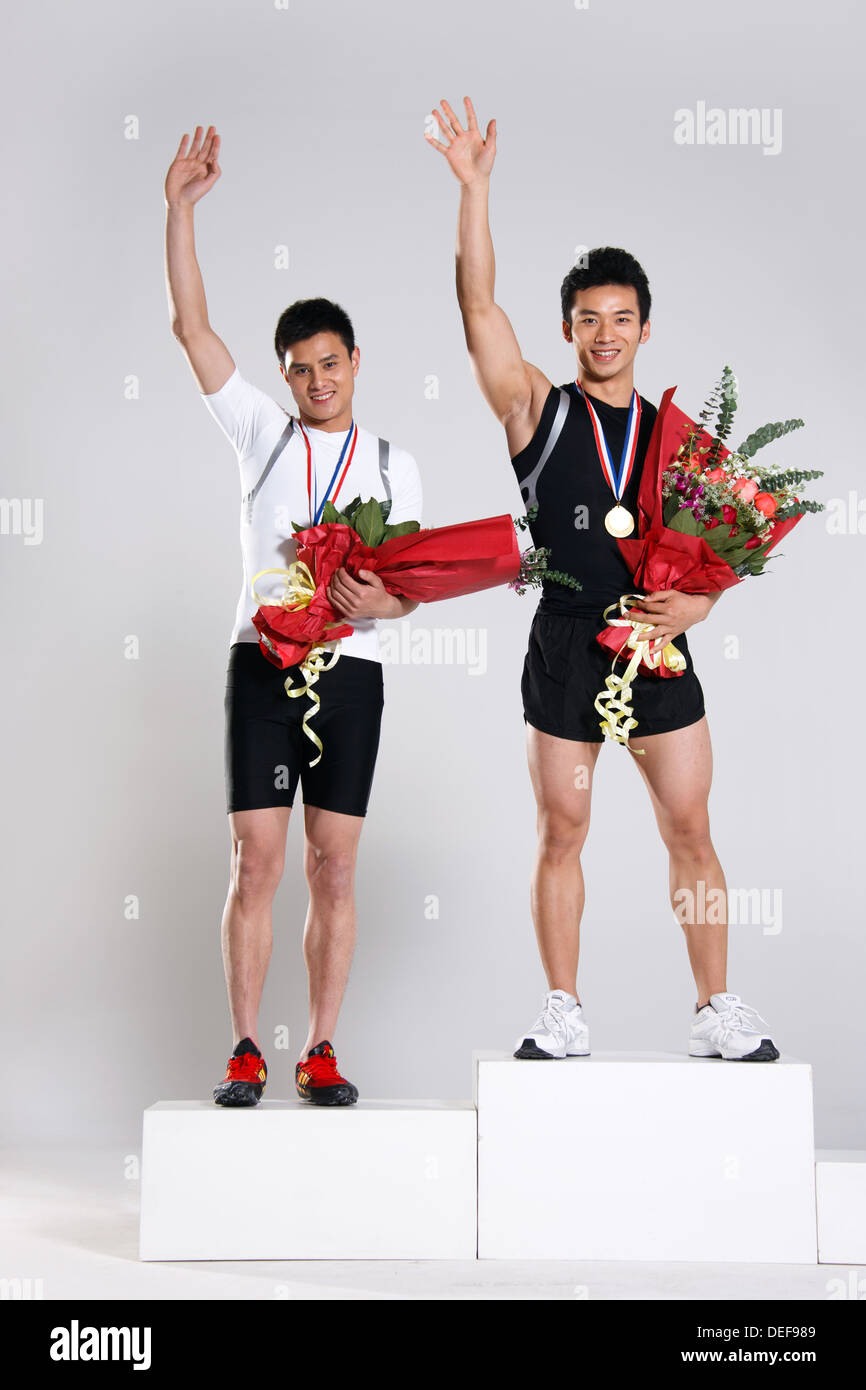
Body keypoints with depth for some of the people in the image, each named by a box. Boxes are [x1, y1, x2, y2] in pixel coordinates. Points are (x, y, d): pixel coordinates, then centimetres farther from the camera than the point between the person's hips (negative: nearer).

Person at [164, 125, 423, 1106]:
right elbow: (191, 326, 3)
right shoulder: (262, 434, 9)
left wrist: (382, 599, -16)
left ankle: (321, 1051, 9)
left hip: (352, 669, 1)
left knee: (334, 867, 2)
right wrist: (180, 208, -4)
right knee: (256, 860, -4)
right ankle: (244, 1051, 2)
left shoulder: (392, 463, 11)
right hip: (263, 663, -1)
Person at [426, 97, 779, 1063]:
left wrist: (697, 600, -9)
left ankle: (717, 1012, 13)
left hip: (657, 653, 2)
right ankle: (563, 1013, 16)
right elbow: (478, 306, -5)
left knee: (690, 833, 3)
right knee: (561, 835, 5)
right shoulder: (537, 411, 4)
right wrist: (473, 186, -11)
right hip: (564, 651, -1)